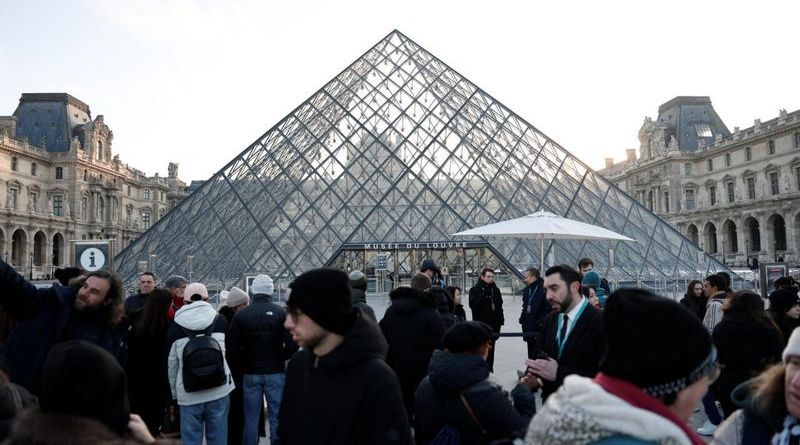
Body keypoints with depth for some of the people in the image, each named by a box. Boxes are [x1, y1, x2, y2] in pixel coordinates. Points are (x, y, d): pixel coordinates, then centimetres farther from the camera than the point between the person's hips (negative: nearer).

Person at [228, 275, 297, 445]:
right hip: (276, 372, -1)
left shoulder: (241, 315, -5)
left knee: (251, 418, 10)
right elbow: (292, 345, -13)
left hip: (250, 373, 1)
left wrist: (244, 361, 11)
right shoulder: (281, 313, -9)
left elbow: (232, 348, -6)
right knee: (277, 417, 6)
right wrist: (280, 358, 5)